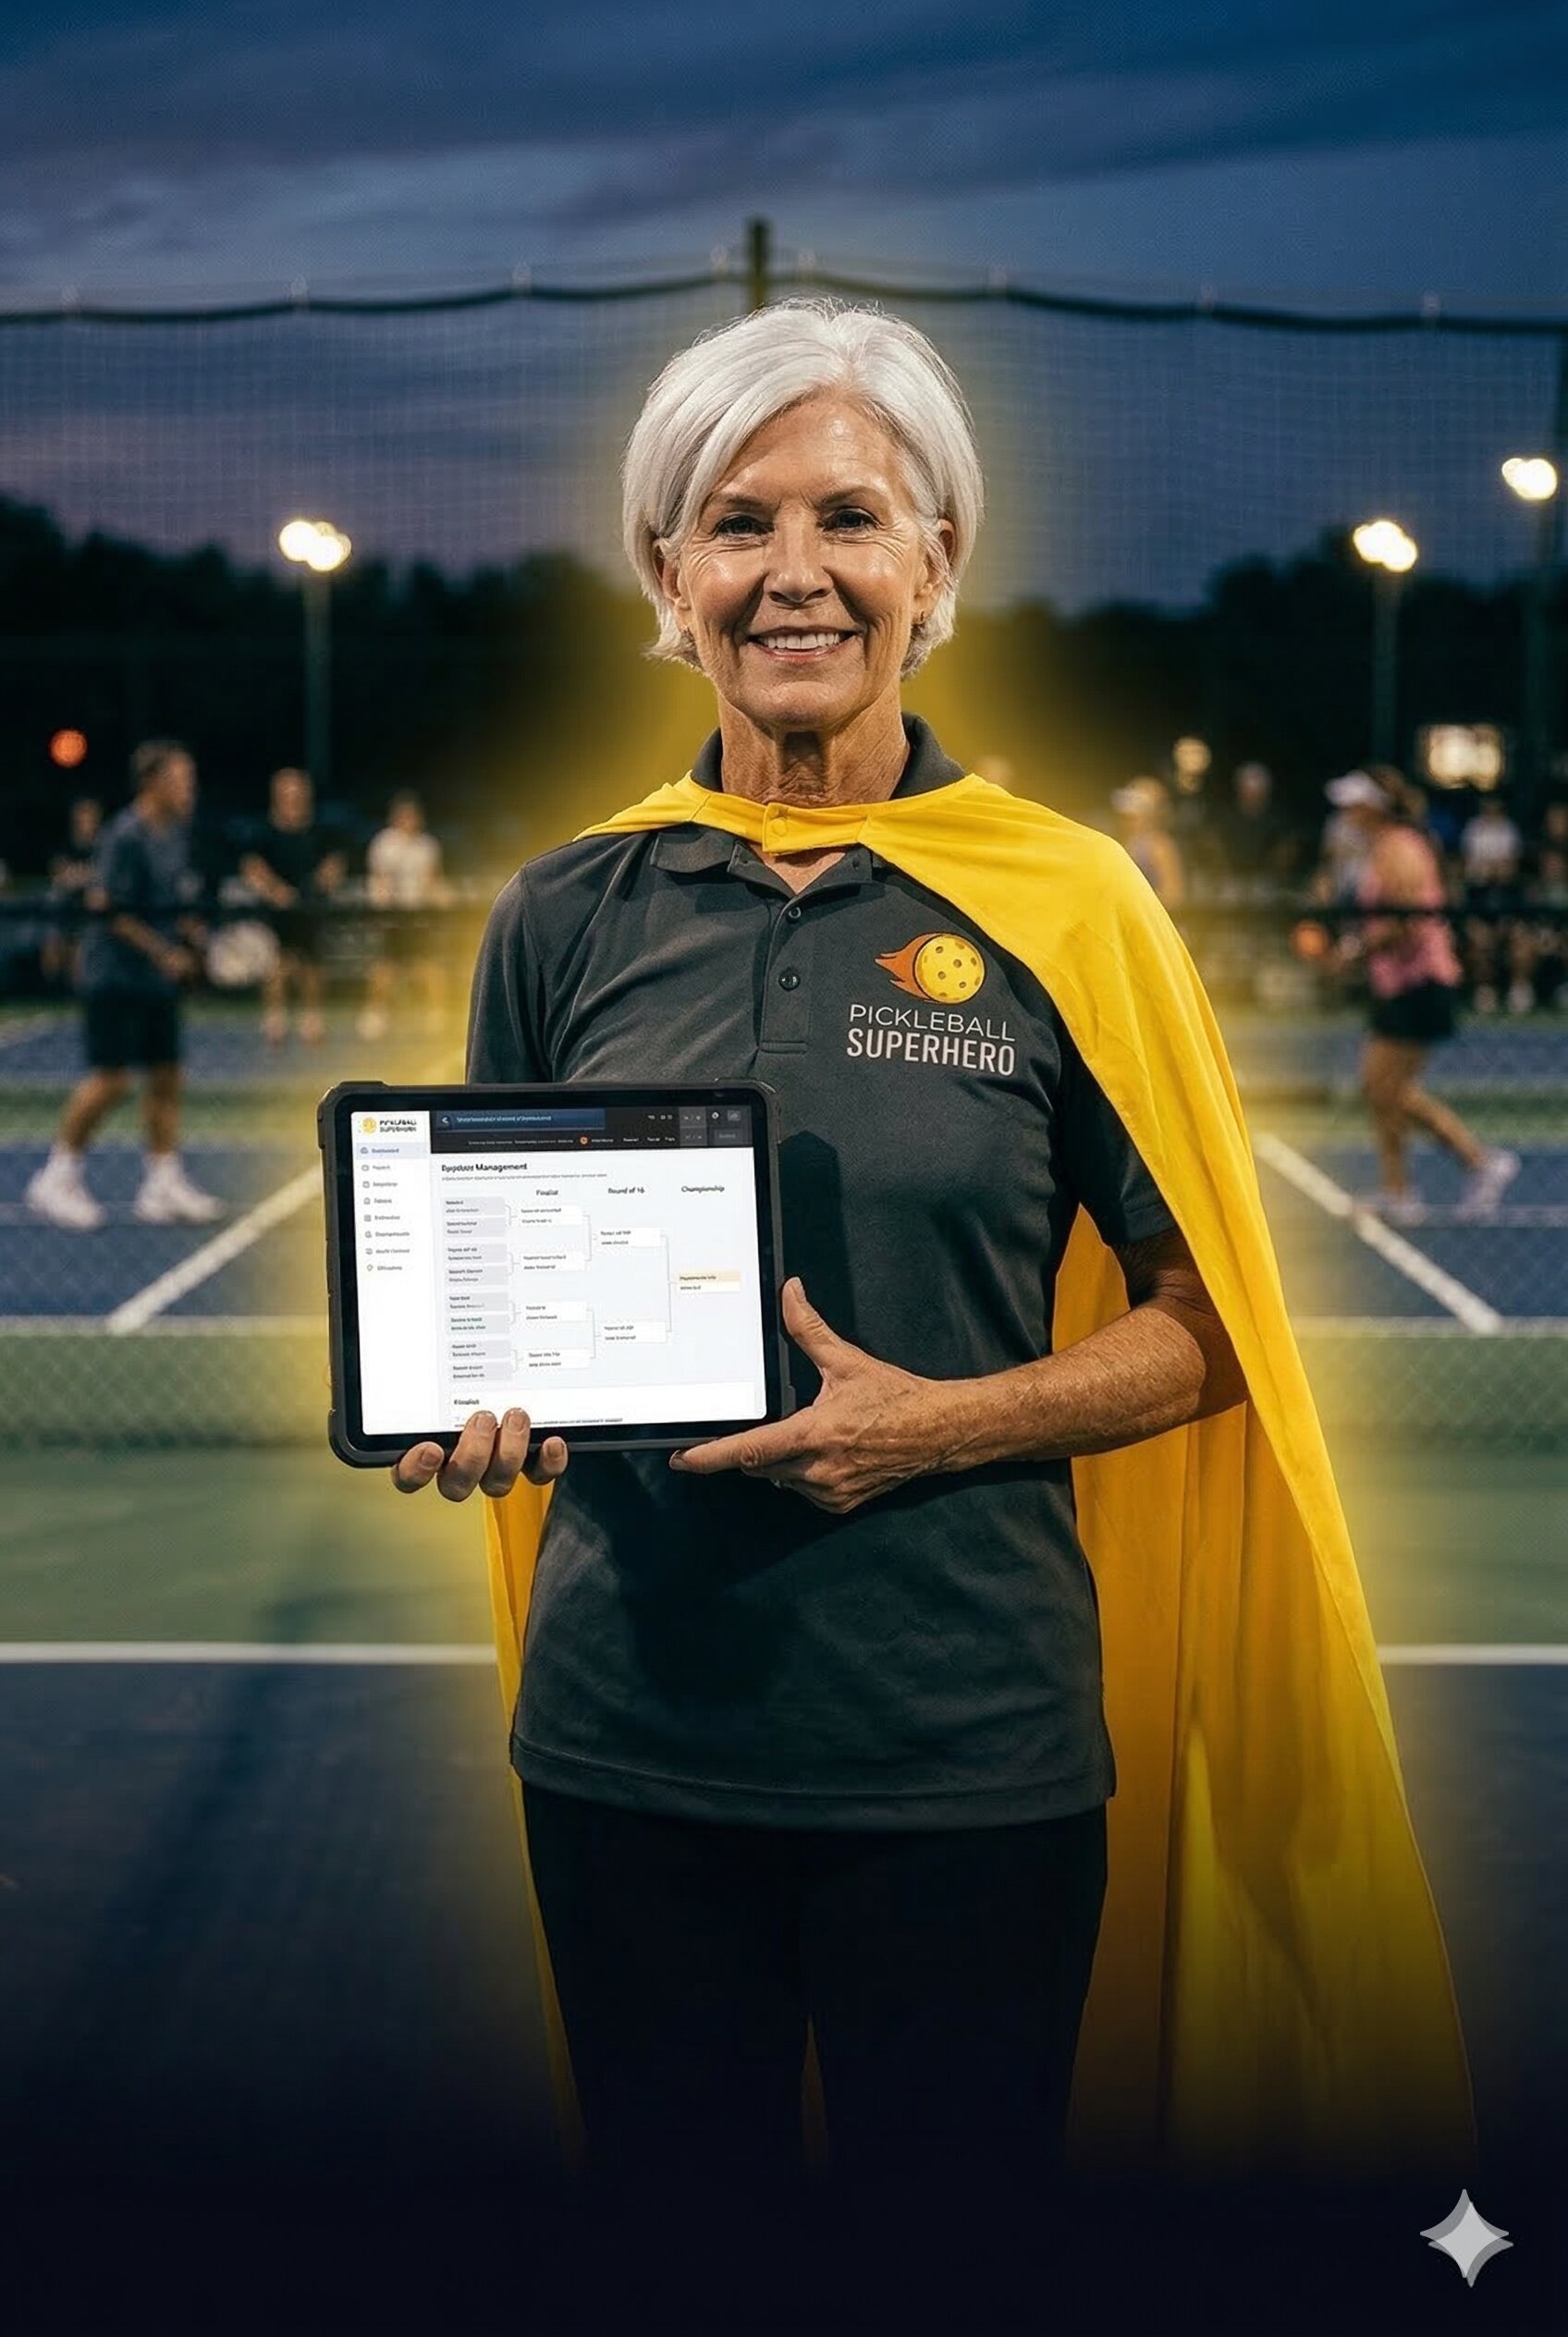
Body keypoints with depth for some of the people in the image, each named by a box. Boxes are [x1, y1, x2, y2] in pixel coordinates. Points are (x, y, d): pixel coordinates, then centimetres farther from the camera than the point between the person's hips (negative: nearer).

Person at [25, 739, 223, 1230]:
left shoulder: (176, 832, 10)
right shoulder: (124, 836, -16)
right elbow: (108, 909, -19)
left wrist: (190, 933, 4)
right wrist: (163, 953, -18)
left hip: (158, 981, 8)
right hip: (113, 977, -8)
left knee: (165, 1076, 7)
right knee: (110, 1078, -9)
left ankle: (163, 1187, 12)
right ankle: (58, 1178, 5)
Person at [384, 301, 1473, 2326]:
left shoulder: (1064, 907, -3)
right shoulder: (568, 915, 4)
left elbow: (1203, 1327, -1)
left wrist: (934, 1421, -15)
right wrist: (478, 1404, -8)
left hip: (969, 1744, -2)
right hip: (630, 1721, 2)